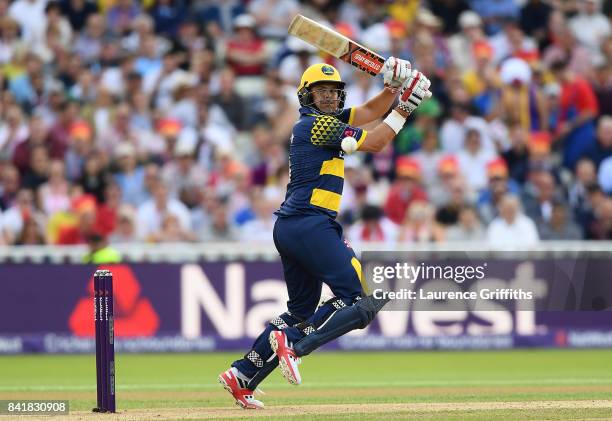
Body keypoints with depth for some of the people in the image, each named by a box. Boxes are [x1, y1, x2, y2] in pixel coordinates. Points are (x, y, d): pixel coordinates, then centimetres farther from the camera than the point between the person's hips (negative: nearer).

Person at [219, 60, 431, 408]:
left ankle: (242, 376, 12)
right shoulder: (318, 124, -7)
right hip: (311, 225, -10)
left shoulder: (325, 120, 20)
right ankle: (293, 344, -25)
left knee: (302, 312, 18)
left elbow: (370, 112, 23)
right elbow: (374, 143, -6)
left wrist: (392, 89, 6)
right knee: (364, 301, -14)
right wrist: (404, 108, -1)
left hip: (289, 229, 10)